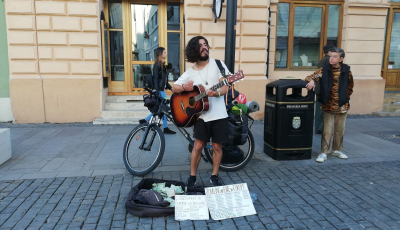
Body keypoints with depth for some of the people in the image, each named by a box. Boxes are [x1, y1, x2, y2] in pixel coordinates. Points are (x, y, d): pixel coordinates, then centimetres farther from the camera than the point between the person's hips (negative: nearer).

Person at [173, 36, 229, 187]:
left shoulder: (218, 64, -1)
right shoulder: (190, 72, 4)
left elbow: (225, 87, -7)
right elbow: (174, 87, 8)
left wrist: (215, 93, -29)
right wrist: (183, 87, -15)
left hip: (219, 115, 0)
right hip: (201, 115, 1)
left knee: (217, 146, 7)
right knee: (198, 146, 1)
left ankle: (214, 176, 24)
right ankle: (192, 176, 17)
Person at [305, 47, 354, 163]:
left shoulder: (346, 71, -1)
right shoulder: (324, 70, -4)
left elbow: (350, 85, 13)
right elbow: (311, 77, -6)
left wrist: (346, 96, 9)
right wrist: (311, 81, -28)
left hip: (342, 106, 2)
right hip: (328, 105, -2)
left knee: (340, 130, 14)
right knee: (327, 131, -2)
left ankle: (337, 150, 30)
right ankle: (324, 153, 5)